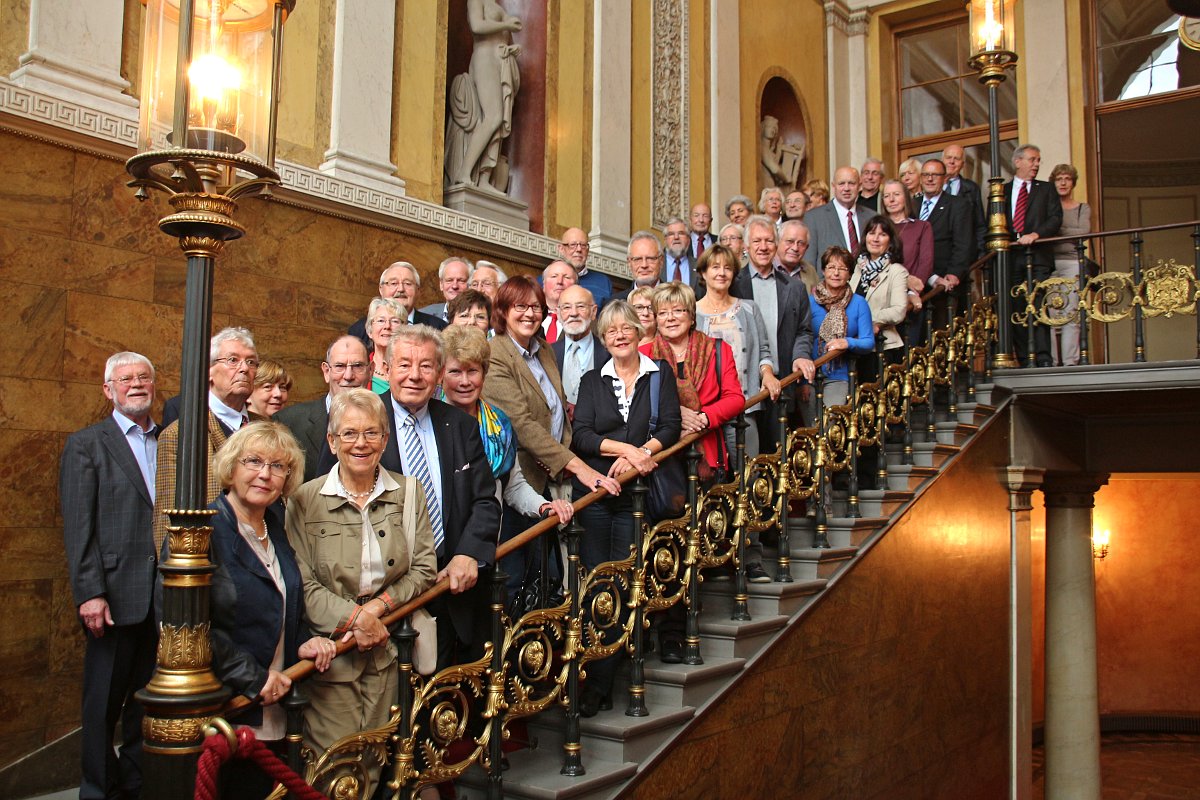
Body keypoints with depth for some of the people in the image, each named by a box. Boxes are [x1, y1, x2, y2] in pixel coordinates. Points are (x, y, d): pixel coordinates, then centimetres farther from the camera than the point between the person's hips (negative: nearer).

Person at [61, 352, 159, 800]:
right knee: (104, 701, 6)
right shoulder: (85, 444, 1)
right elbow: (78, 528, -6)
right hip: (115, 595, -3)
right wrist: (89, 594, -13)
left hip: (165, 596, 4)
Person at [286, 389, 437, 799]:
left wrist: (378, 606, -9)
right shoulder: (305, 500, -1)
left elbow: (424, 570, 4)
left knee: (379, 764, 6)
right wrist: (353, 616, -16)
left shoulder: (409, 493, 6)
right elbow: (303, 582, -5)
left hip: (388, 653, 2)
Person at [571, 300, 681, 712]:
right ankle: (592, 682, 6)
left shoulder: (660, 373, 9)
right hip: (594, 492, 1)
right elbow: (581, 435, -2)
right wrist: (626, 449, -14)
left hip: (638, 493, 0)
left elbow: (670, 428, 0)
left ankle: (601, 684, 6)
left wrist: (640, 452, -15)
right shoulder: (592, 381, 10)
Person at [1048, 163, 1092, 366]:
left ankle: (1070, 362, -11)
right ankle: (1052, 363, -5)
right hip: (1049, 263, 1)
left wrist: (1057, 231, -5)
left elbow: (1084, 232, -3)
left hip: (1072, 263, -1)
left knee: (1070, 314, -9)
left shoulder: (1082, 208, 15)